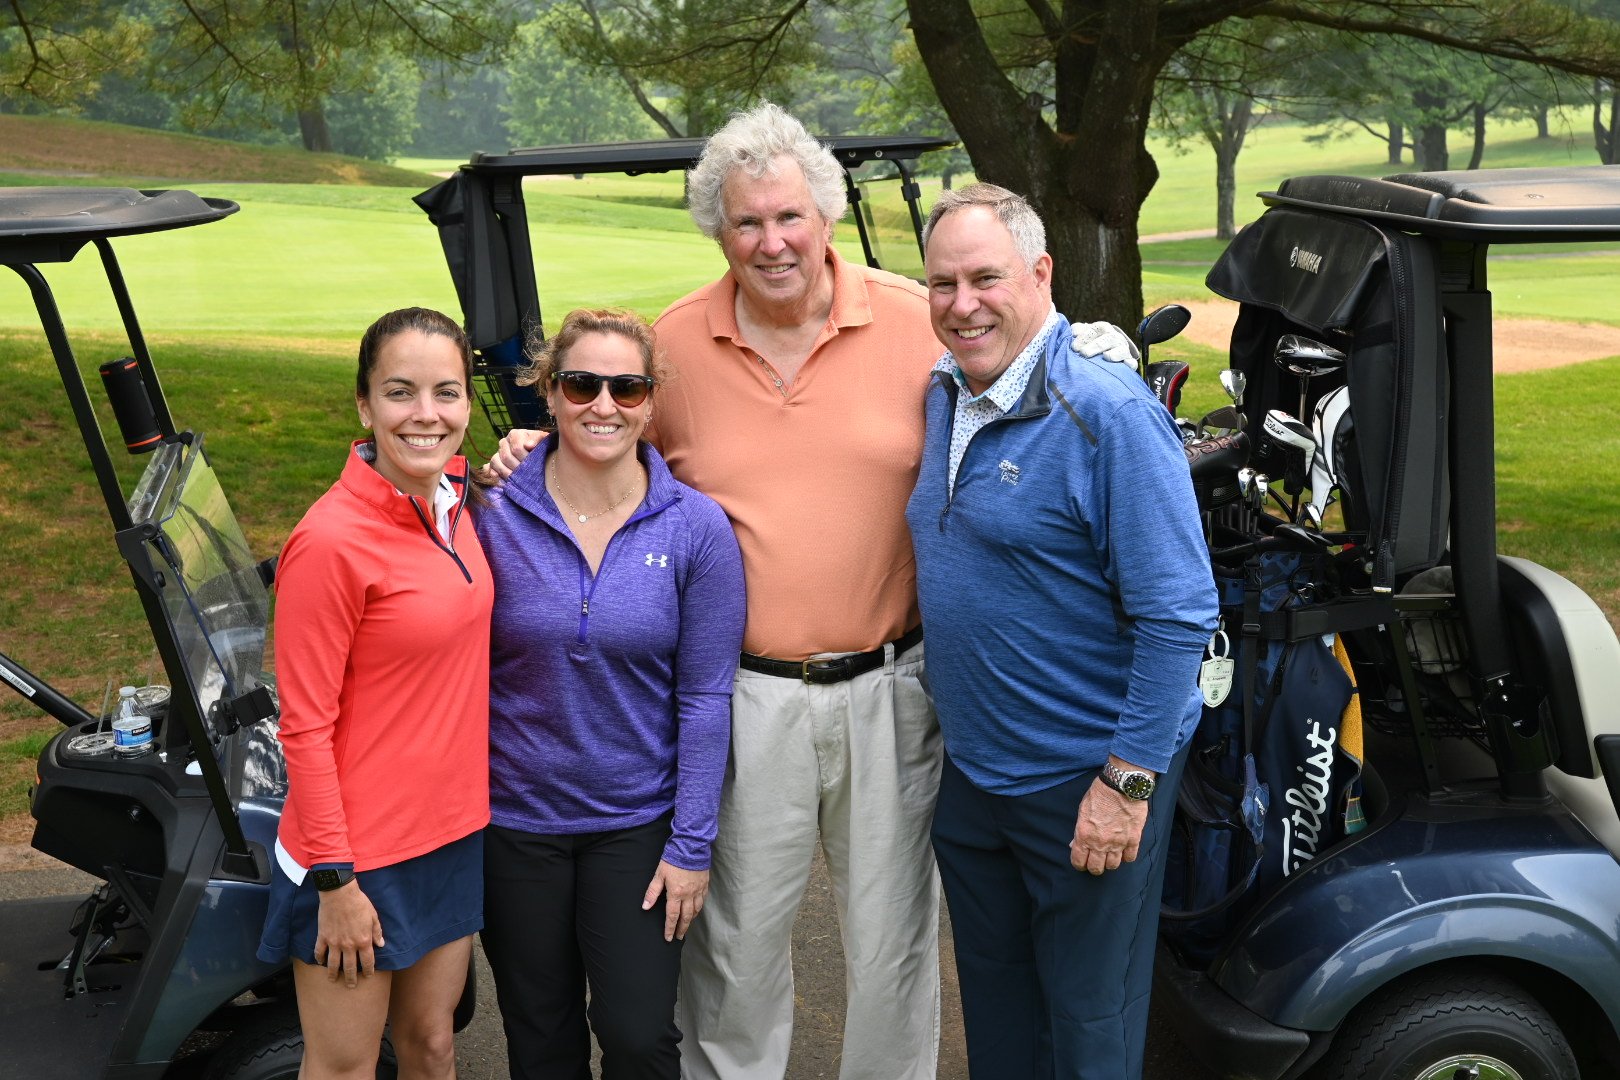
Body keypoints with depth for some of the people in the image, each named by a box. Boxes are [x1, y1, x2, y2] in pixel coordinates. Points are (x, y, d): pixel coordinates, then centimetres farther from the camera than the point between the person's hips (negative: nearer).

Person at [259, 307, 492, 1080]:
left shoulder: (453, 501, -1)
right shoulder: (332, 540, -22)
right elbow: (305, 727, -17)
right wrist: (335, 880, -14)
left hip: (453, 834, 6)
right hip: (359, 855, -6)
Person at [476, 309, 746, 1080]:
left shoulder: (696, 528, -10)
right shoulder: (494, 517, -9)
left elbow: (703, 697, -7)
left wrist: (691, 844, -8)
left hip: (637, 824, -1)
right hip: (514, 822, 1)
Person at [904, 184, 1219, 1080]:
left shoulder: (1109, 415, -20)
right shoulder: (943, 394, 4)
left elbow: (1177, 616, -21)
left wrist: (1128, 780, -22)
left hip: (1084, 787, -7)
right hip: (970, 771, 7)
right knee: (994, 1007, 22)